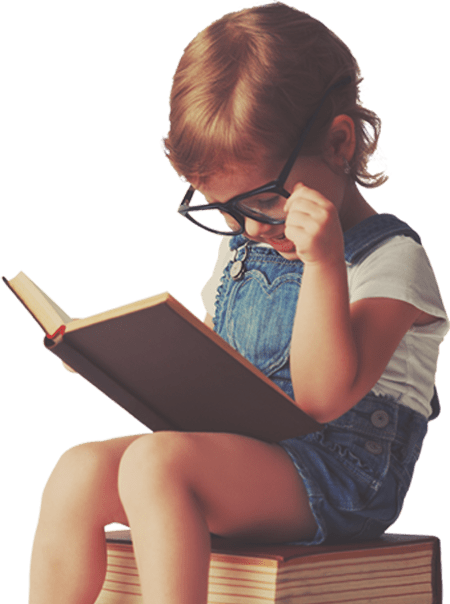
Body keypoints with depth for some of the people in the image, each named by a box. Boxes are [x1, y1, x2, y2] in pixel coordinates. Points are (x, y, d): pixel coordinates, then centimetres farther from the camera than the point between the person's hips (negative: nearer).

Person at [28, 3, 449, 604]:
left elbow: (323, 396, -19)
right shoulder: (239, 250, 17)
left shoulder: (389, 257, -8)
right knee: (80, 470, -13)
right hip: (237, 463, 8)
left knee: (156, 461, -31)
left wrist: (324, 261, -27)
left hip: (337, 479, -8)